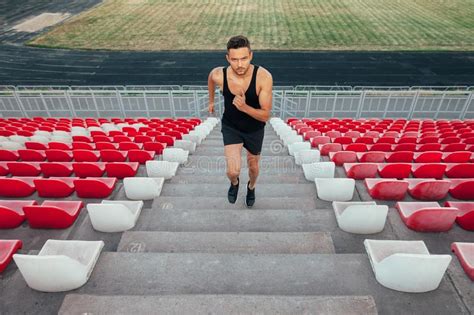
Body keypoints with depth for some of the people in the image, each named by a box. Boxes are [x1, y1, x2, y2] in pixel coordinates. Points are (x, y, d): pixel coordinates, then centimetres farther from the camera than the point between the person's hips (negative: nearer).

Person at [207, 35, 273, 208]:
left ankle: (251, 187, 58)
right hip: (231, 127, 0)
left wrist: (244, 107, -42)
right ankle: (234, 182, 28)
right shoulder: (219, 75, -25)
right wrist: (211, 101, 17)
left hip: (255, 129, 0)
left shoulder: (264, 77, -31)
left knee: (253, 166, 21)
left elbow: (265, 116, -25)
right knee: (233, 171, -13)